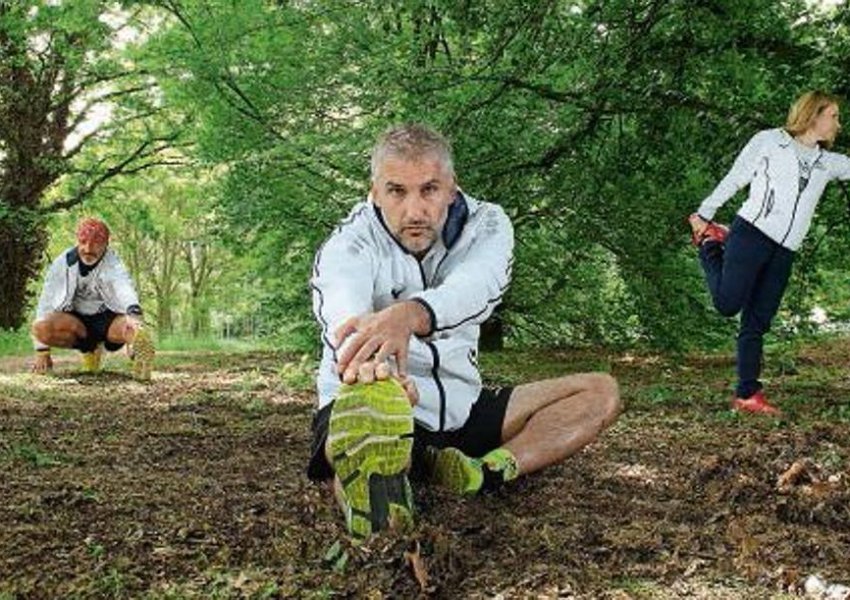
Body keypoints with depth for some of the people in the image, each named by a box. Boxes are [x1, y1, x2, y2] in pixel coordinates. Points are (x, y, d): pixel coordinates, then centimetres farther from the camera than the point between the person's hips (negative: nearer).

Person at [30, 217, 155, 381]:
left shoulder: (112, 263, -15)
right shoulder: (63, 263, -7)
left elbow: (124, 287, -37)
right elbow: (46, 301, -3)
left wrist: (134, 313, -62)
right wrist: (42, 352, -6)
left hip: (107, 319, -4)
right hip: (75, 321, 4)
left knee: (135, 330, -37)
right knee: (40, 328, -28)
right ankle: (89, 347, -2)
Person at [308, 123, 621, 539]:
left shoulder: (485, 224, -4)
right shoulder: (348, 247, -13)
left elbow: (477, 284, -30)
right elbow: (342, 315, -37)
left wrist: (411, 314, -54)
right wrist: (370, 366, -64)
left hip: (460, 407, 5)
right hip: (375, 410, -5)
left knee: (601, 392, -8)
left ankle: (490, 472, -29)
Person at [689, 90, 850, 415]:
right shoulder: (769, 141, 7)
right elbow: (734, 179, 6)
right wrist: (704, 214, 3)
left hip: (784, 253, 5)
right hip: (752, 233, -5)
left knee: (757, 324, 3)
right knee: (728, 303, -16)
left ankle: (747, 395, 5)